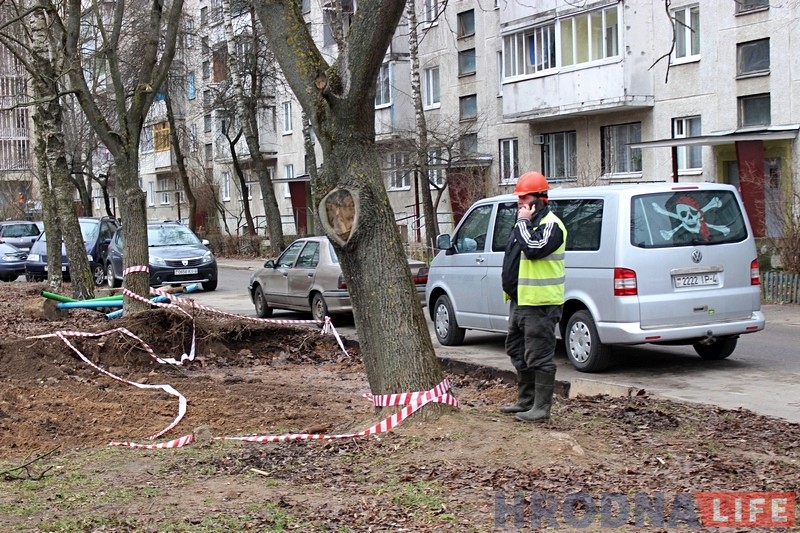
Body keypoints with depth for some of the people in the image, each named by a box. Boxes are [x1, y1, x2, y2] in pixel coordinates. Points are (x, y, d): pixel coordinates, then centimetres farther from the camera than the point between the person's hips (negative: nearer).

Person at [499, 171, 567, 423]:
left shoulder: (550, 225, -13)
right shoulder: (526, 221, 19)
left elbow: (534, 248, -30)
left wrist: (524, 222, -19)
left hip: (540, 303, -11)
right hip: (520, 299, 11)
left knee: (539, 357, -7)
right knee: (518, 352, 18)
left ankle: (541, 408, -3)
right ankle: (525, 401, 29)